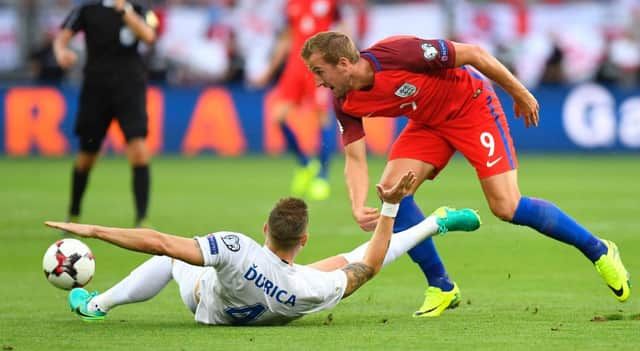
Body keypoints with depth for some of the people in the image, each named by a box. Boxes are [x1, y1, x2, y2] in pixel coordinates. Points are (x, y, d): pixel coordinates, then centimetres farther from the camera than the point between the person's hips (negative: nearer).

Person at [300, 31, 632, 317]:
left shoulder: (398, 53, -34)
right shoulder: (345, 104, -14)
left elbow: (473, 53, -24)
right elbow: (355, 158, -13)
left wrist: (520, 94, -14)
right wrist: (359, 208, -33)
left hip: (471, 104, -6)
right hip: (428, 123, 6)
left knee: (507, 207, -14)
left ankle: (598, 250, 5)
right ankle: (441, 287, 1)